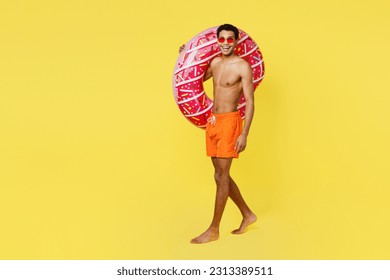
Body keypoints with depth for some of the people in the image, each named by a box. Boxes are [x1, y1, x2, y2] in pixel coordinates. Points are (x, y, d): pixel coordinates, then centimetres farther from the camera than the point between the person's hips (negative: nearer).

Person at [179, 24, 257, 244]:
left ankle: (214, 230, 7)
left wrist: (244, 134, -19)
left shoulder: (243, 67, -10)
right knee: (221, 175, 12)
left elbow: (250, 102, -13)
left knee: (221, 176, -3)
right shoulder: (215, 63, 11)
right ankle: (247, 215, 29)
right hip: (213, 121, 8)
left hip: (229, 121, -7)